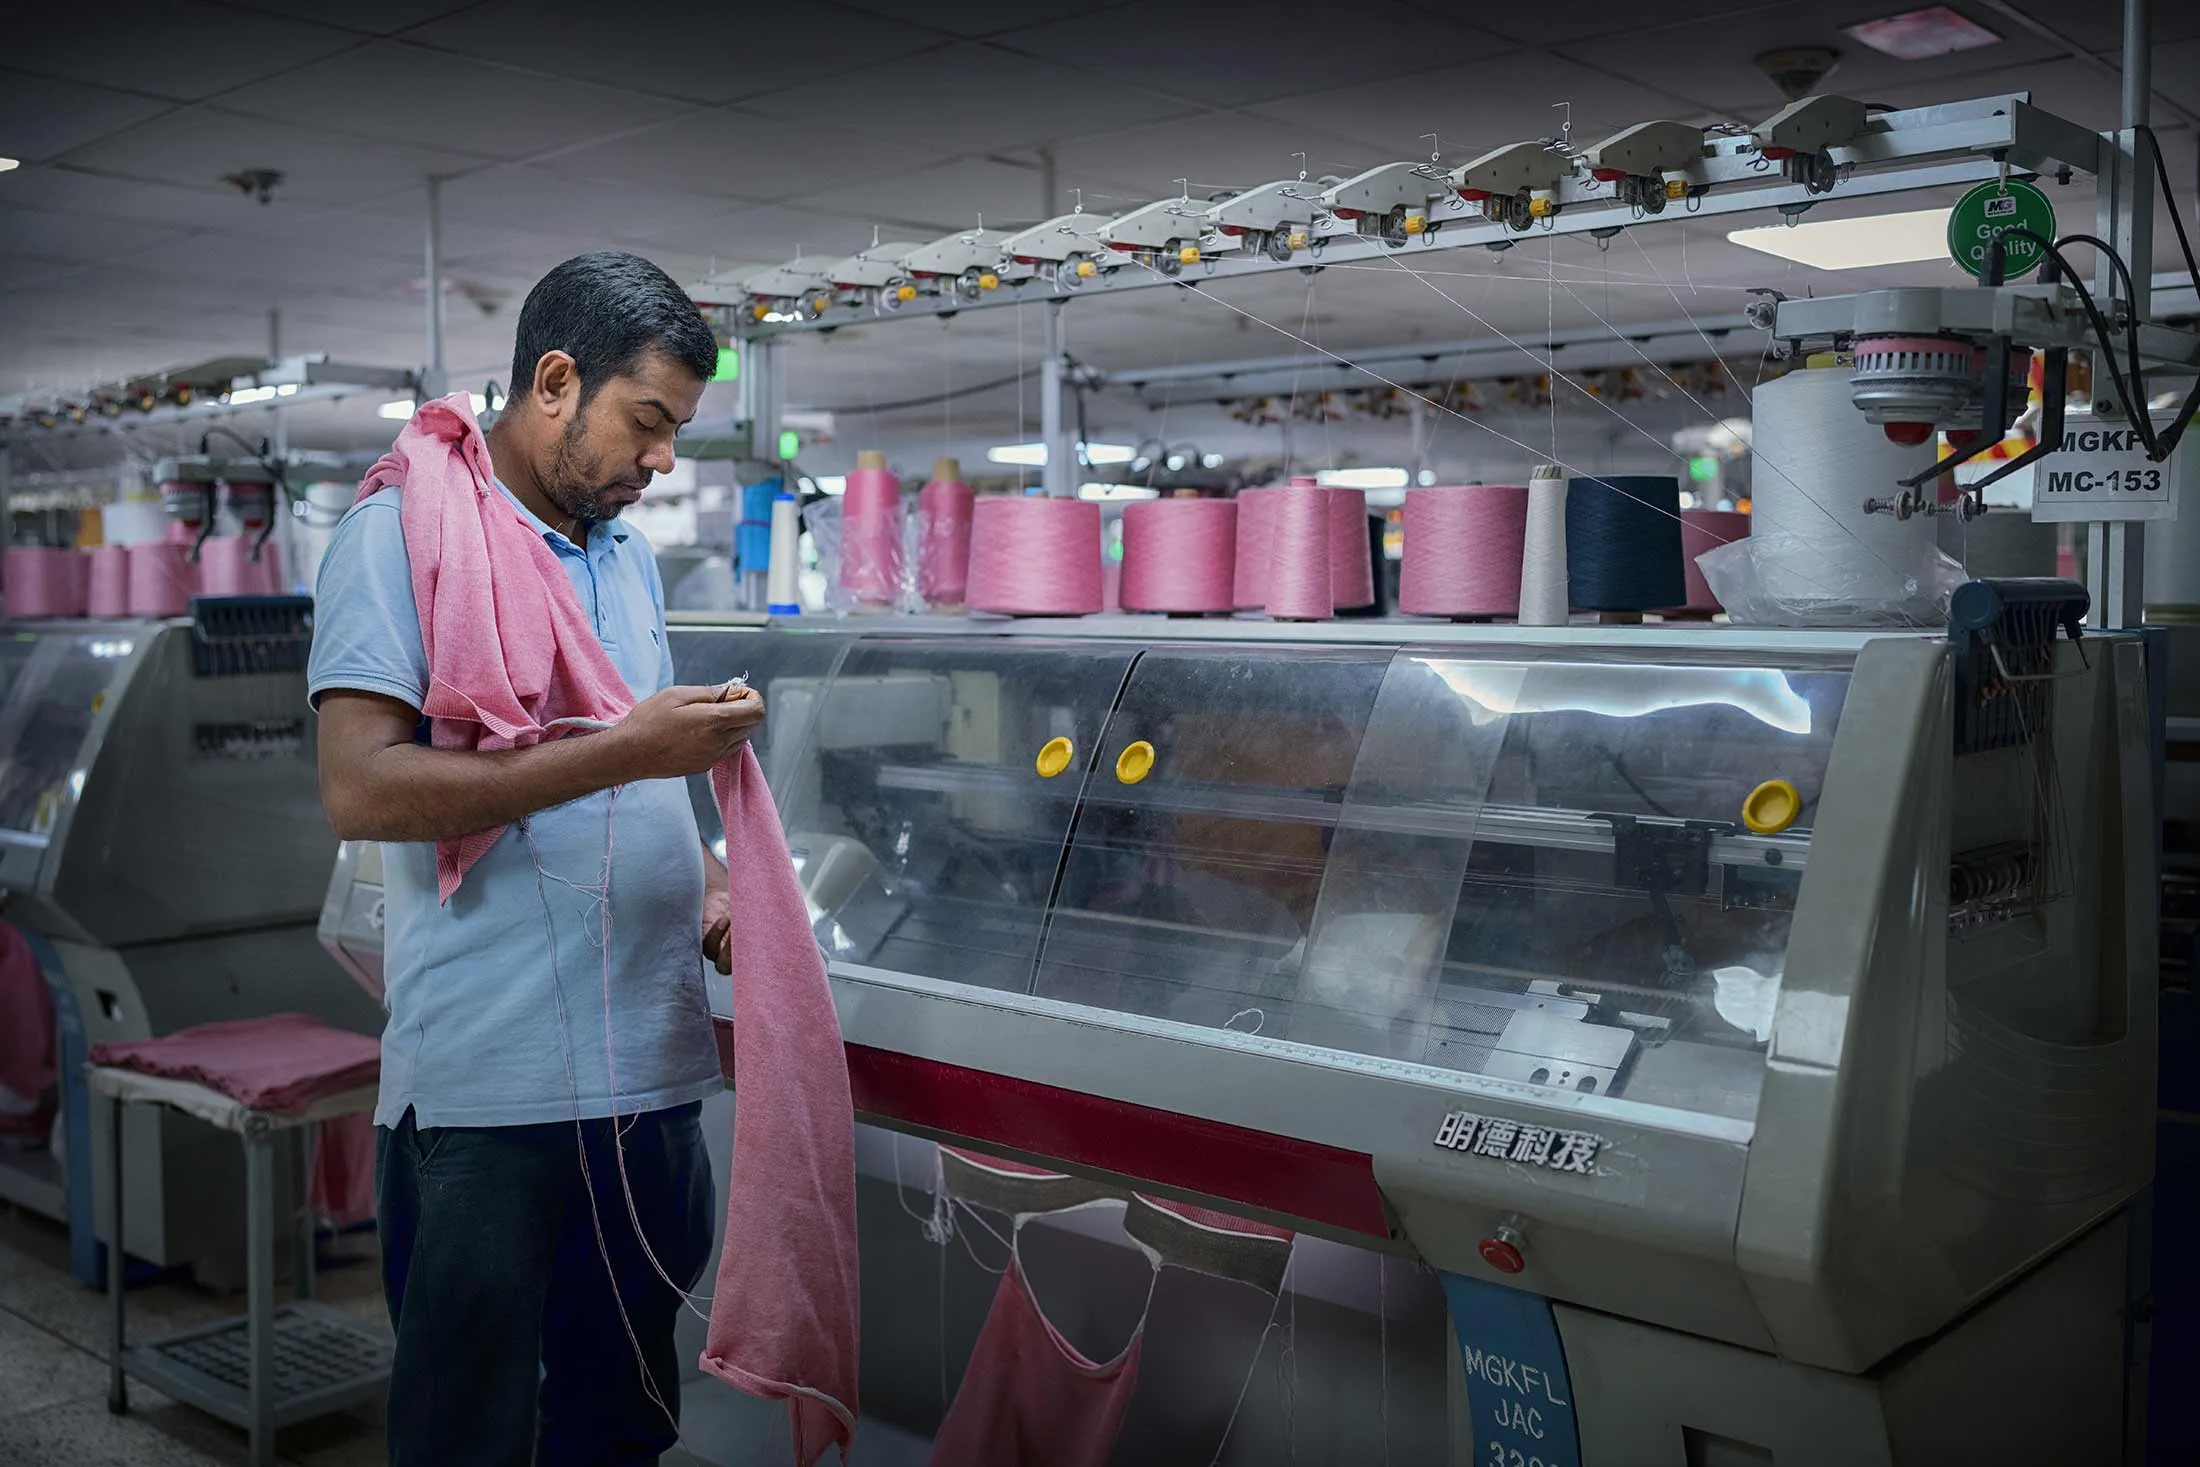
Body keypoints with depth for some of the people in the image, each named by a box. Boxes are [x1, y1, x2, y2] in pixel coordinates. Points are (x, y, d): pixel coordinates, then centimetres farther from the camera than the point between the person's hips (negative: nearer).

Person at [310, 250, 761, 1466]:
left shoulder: (630, 558, 18)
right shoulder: (405, 532, -5)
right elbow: (361, 789, -17)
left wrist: (710, 890, 6)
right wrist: (627, 749, -19)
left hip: (653, 1069, 7)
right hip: (493, 1083, -7)